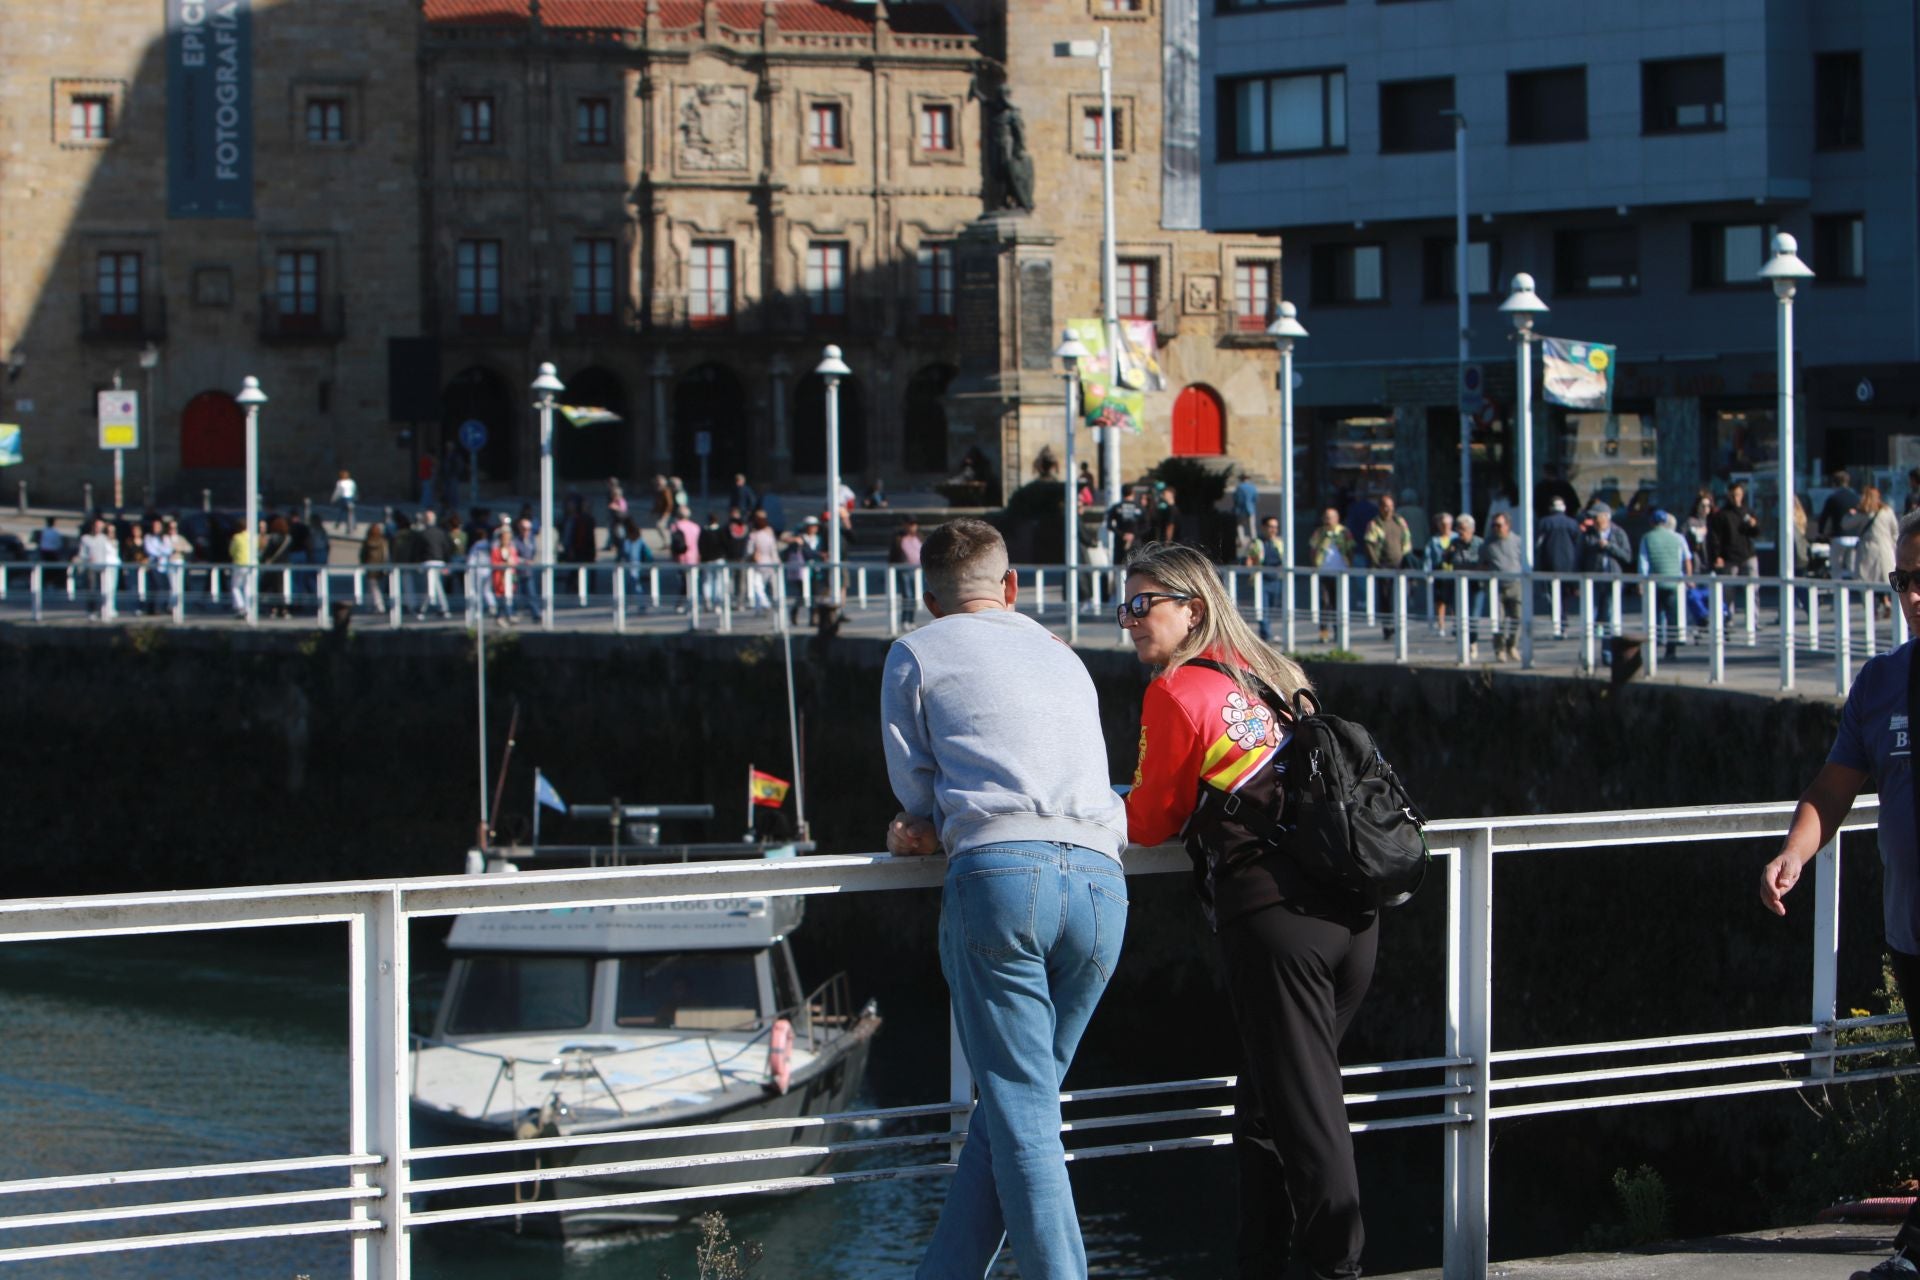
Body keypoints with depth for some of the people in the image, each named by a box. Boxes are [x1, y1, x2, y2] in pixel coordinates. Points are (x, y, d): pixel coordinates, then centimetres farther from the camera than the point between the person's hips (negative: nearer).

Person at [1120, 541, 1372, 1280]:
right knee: (1265, 1101, 15)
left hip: (1271, 919, -7)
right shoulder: (1275, 674, 18)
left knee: (1300, 1112, -3)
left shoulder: (1176, 692, -2)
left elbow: (1151, 823, 7)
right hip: (1352, 912, 7)